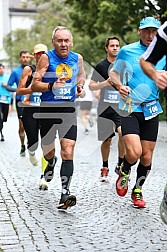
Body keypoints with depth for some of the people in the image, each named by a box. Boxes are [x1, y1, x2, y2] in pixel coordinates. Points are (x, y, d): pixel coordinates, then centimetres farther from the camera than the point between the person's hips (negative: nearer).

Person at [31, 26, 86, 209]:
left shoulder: (77, 58, 3)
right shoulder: (46, 58, -7)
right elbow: (34, 85, -11)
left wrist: (81, 87, 5)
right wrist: (51, 86, -29)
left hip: (68, 108, 1)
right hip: (48, 109, -1)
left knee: (68, 152, -14)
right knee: (48, 152, 14)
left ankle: (65, 193, -17)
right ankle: (51, 162, 51)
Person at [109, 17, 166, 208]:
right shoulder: (127, 51, -1)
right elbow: (113, 72, 10)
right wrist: (119, 85, -10)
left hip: (151, 109, 3)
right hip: (129, 108, -3)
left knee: (147, 157, 6)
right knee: (134, 153, -18)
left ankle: (138, 190, 29)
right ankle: (124, 172, 16)